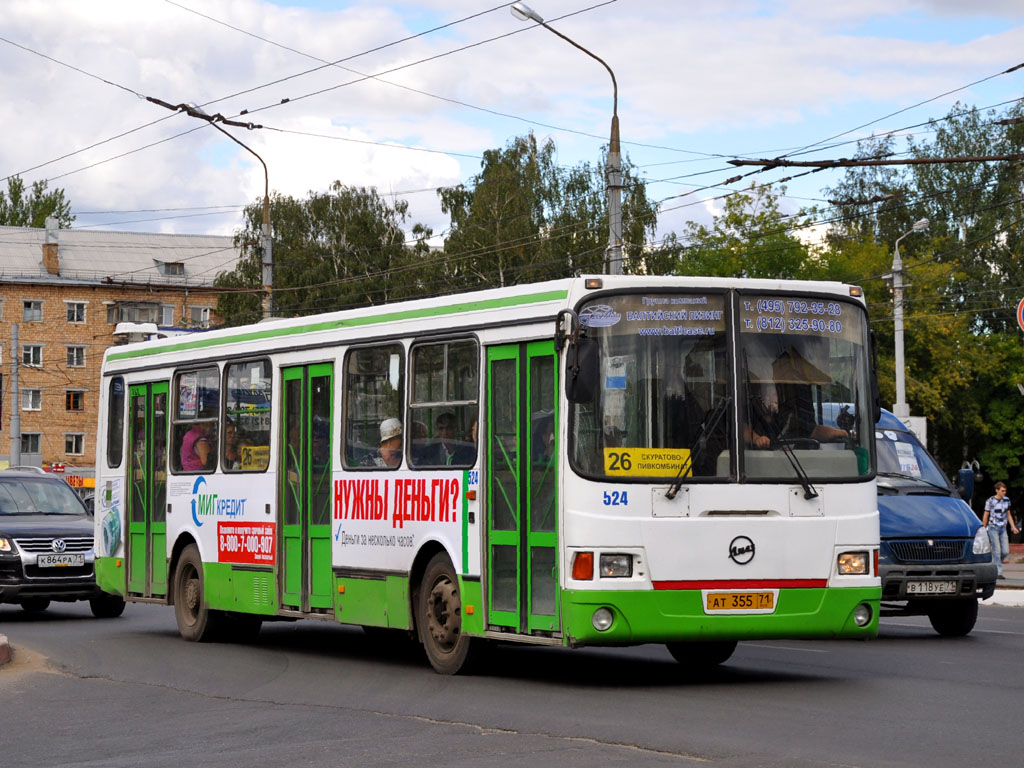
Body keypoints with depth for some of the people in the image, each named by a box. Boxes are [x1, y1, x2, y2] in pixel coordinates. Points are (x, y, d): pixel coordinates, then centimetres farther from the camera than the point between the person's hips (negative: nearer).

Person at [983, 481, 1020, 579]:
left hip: (1003, 528, 5)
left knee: (1006, 551, -1)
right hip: (993, 528, -5)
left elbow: (1009, 515, 15)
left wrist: (1013, 527, 5)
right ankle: (998, 573, -7)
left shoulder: (1006, 500, 8)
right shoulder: (990, 501, -6)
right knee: (997, 551, -9)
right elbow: (985, 516, -2)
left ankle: (995, 564, 21)